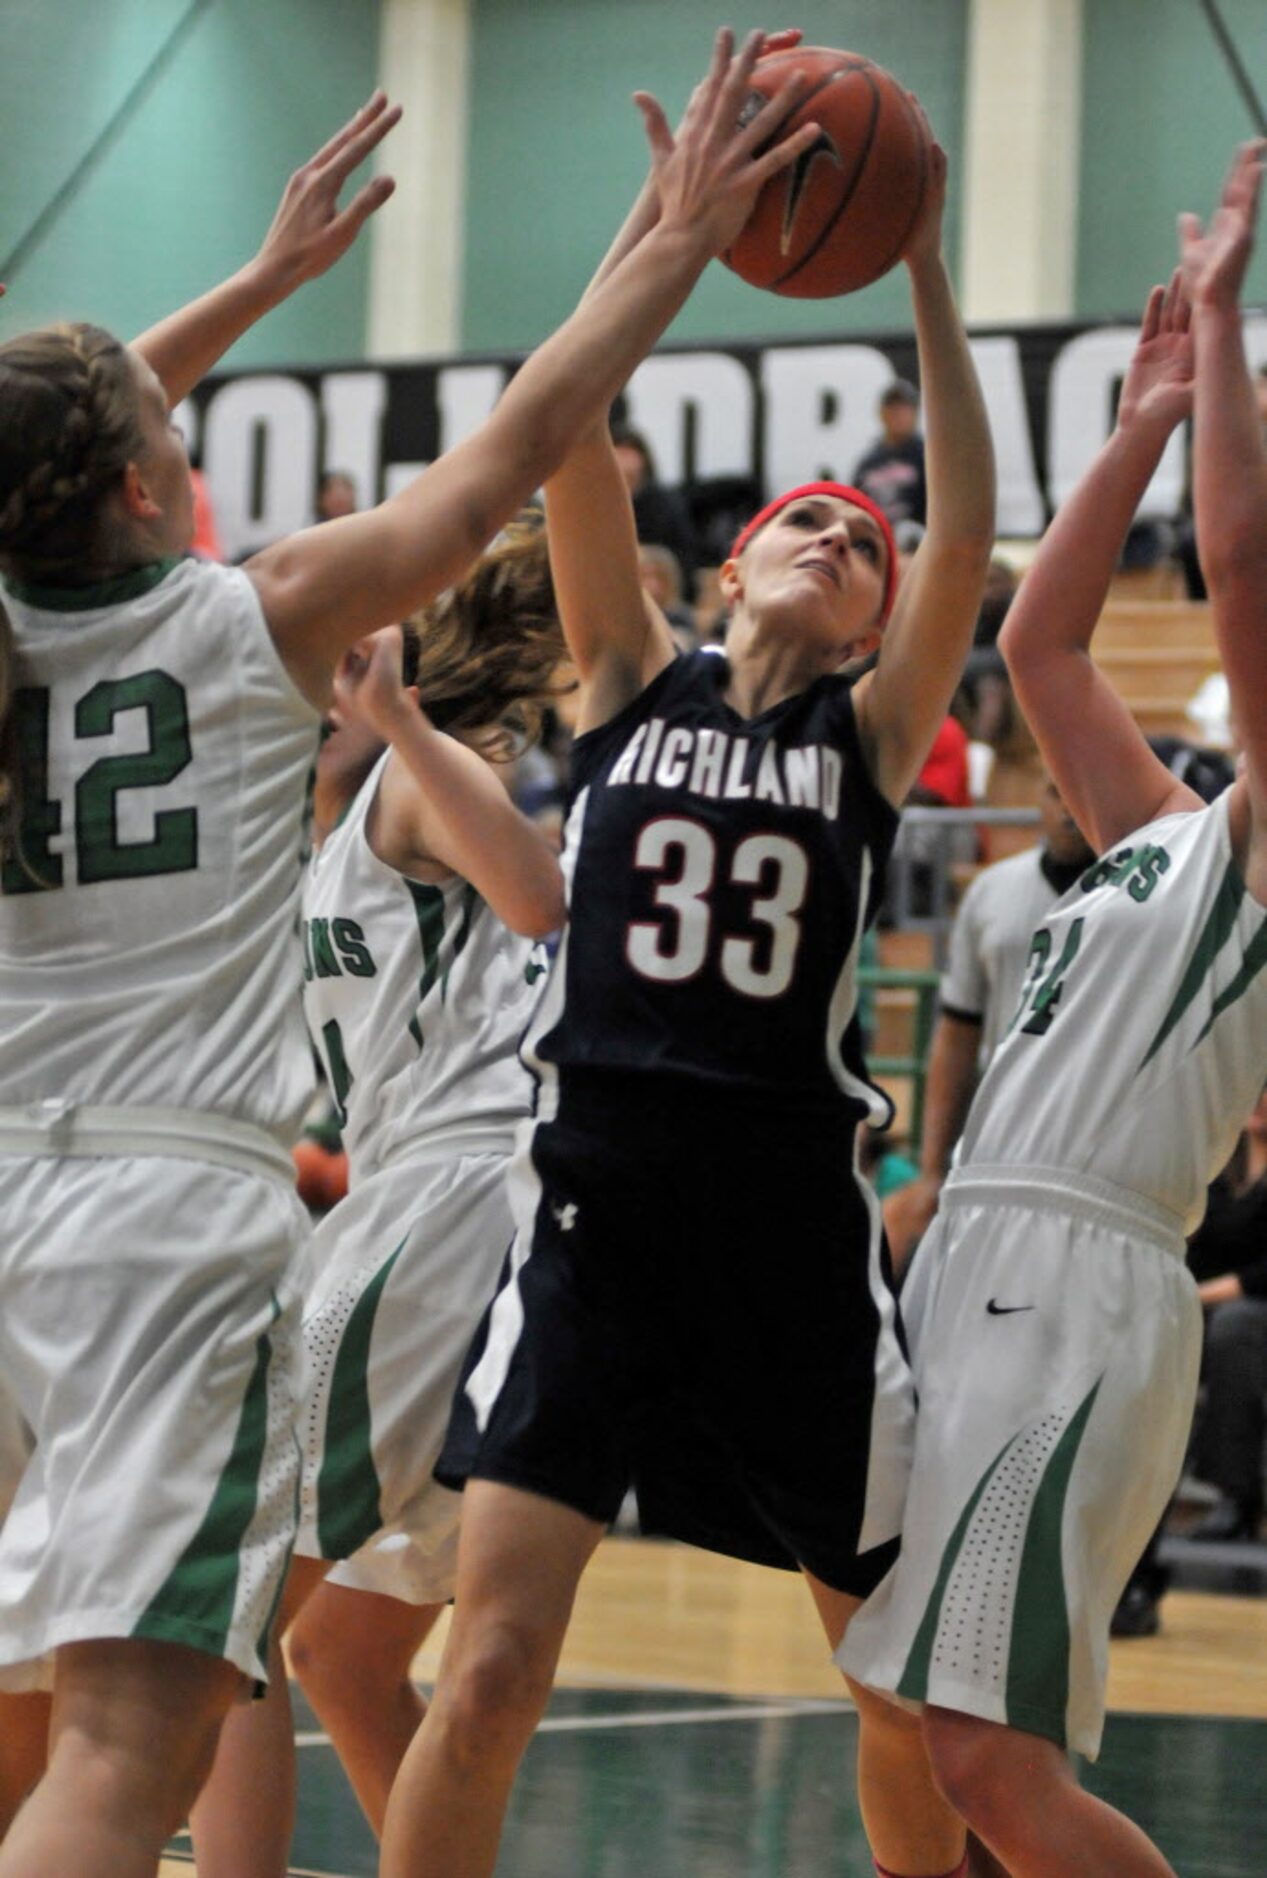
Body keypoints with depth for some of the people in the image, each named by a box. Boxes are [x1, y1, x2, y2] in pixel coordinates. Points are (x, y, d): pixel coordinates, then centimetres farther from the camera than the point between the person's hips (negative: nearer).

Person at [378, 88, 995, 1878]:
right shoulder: (635, 681, 8)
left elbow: (969, 531, -8)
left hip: (796, 1220, 1)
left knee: (906, 1679, 9)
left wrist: (923, 269, -11)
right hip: (596, 1198, -1)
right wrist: (674, 203, -9)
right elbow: (570, 437, -2)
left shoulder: (874, 730, 6)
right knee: (492, 1667, -12)